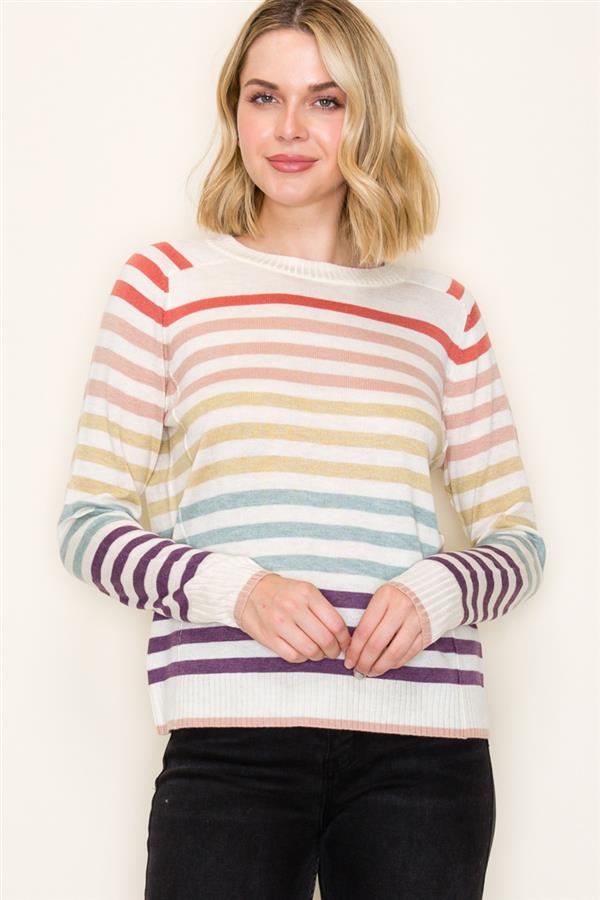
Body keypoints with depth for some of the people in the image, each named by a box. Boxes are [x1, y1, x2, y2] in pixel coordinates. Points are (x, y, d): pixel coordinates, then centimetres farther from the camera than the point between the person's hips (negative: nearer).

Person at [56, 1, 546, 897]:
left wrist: (437, 590, -7)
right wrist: (234, 587, -12)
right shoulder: (167, 279, 7)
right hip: (232, 733, -2)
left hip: (425, 743, 2)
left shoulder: (441, 308, 12)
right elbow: (89, 520, 5)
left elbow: (517, 536, 15)